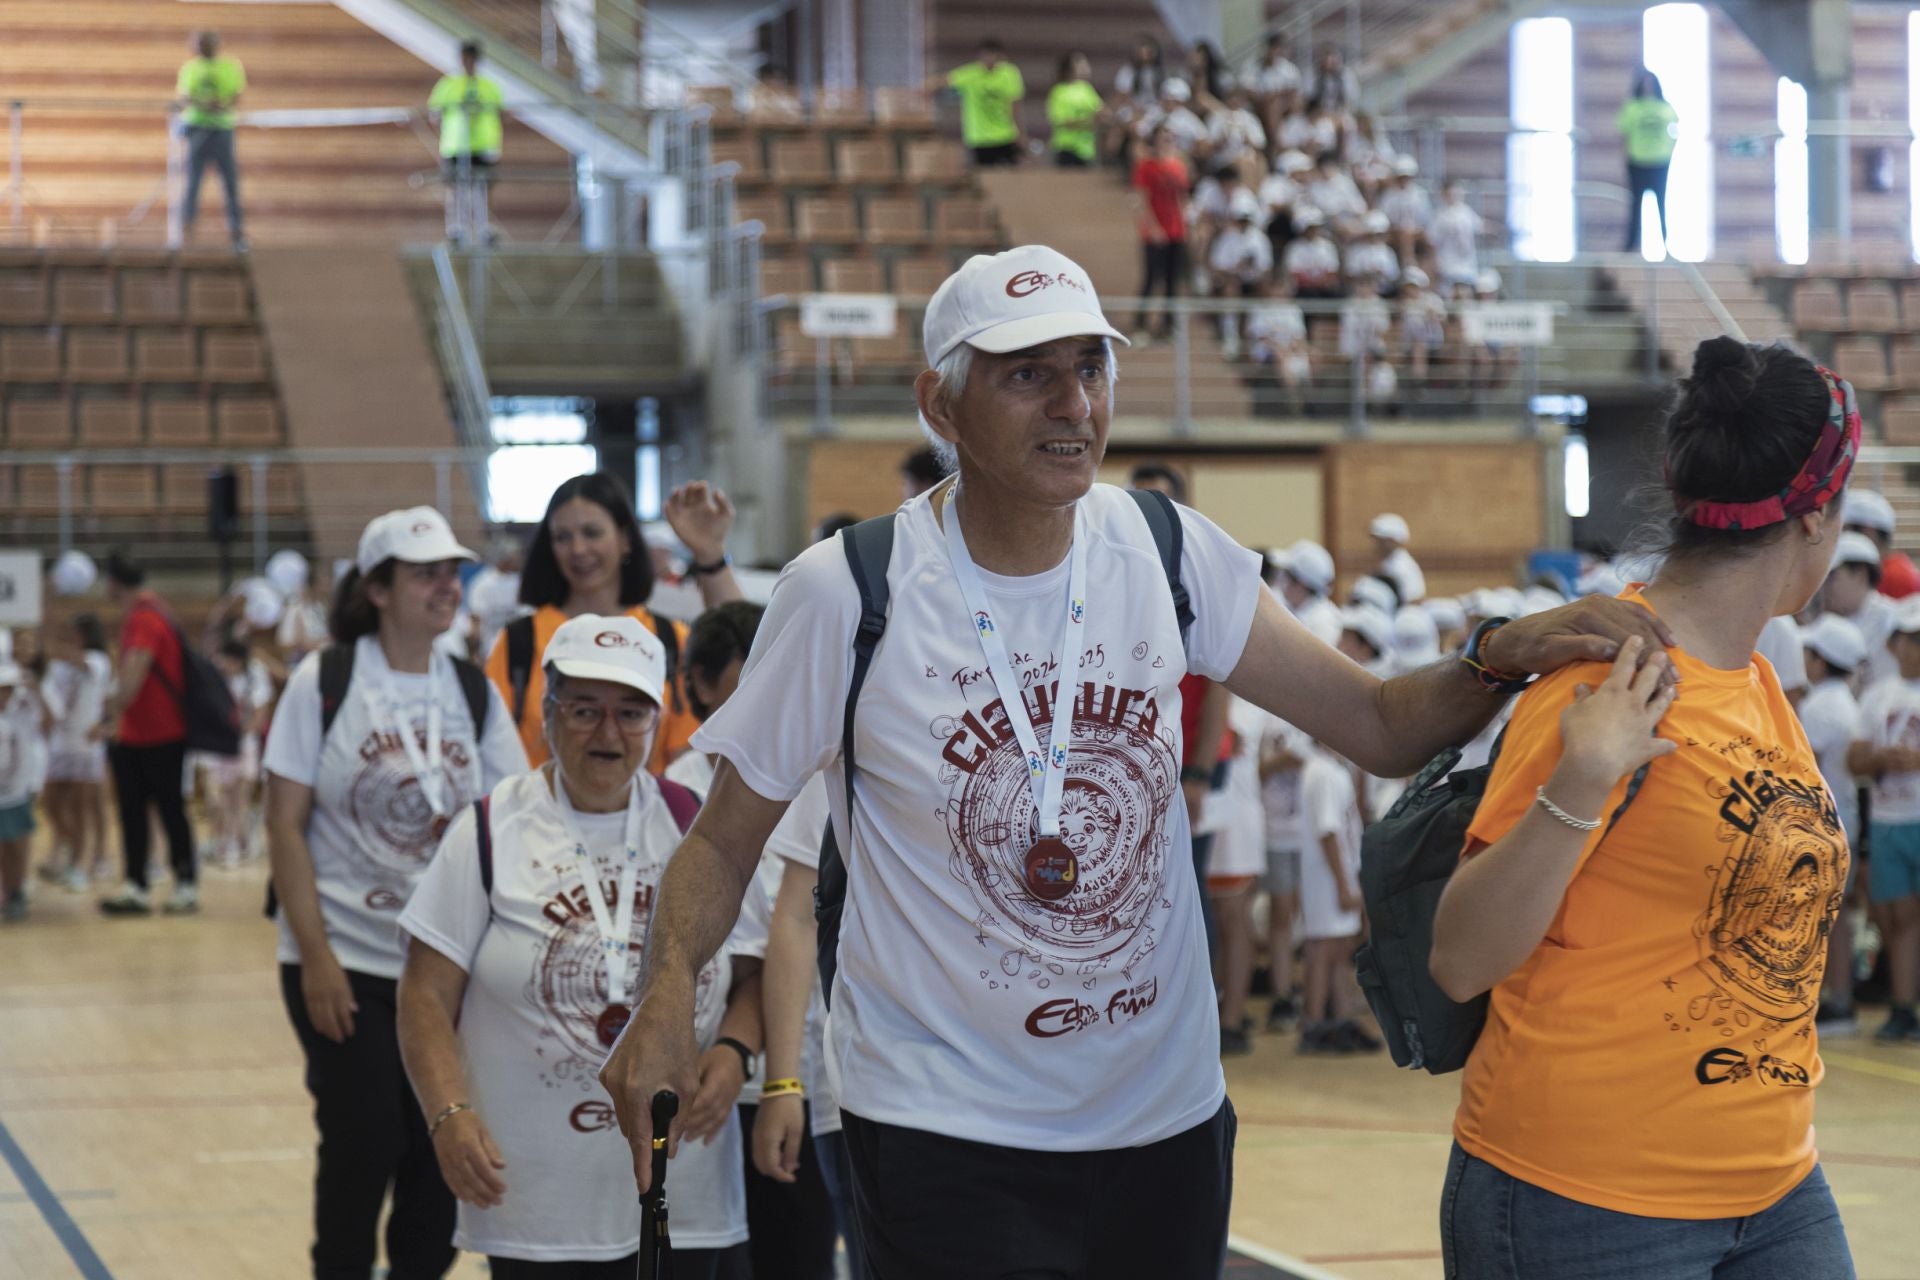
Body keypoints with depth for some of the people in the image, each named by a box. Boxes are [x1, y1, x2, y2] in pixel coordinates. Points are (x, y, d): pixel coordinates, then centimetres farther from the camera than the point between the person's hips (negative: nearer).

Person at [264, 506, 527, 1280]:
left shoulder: (473, 693, 6)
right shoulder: (324, 681, -5)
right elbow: (285, 825, -6)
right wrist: (315, 956, -13)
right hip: (345, 960, -3)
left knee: (440, 1154, 3)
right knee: (363, 1144, -5)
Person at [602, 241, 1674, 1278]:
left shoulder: (1166, 553, -1)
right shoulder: (849, 593, -12)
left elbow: (1380, 726, 1)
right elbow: (728, 838, -4)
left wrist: (1502, 656, -19)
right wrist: (671, 991, -23)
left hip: (1169, 1116, 4)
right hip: (944, 1121, -4)